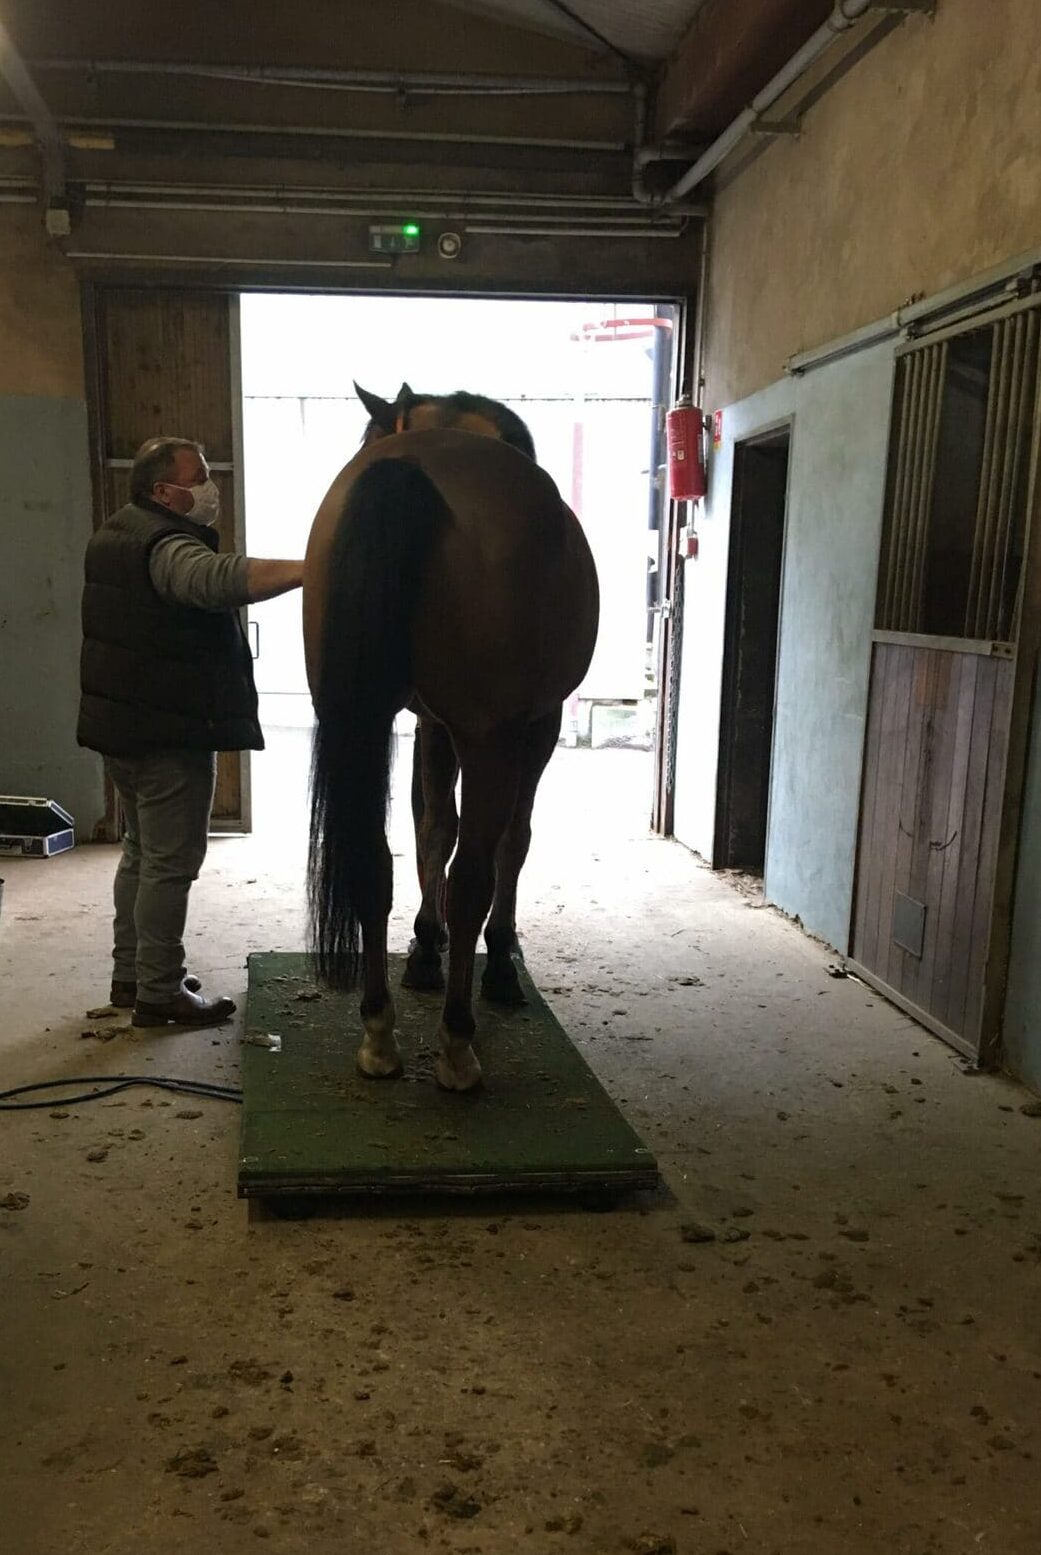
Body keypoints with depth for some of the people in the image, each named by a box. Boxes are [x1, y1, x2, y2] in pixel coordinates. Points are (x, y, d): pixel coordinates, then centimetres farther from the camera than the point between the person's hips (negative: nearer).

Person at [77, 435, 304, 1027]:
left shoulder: (116, 534, 13)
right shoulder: (169, 546, -20)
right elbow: (220, 579, -42)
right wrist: (313, 569, -52)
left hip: (121, 722, 10)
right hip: (171, 730, -10)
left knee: (142, 850, 19)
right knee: (171, 862, -3)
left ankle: (131, 974, 29)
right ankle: (159, 993, 3)